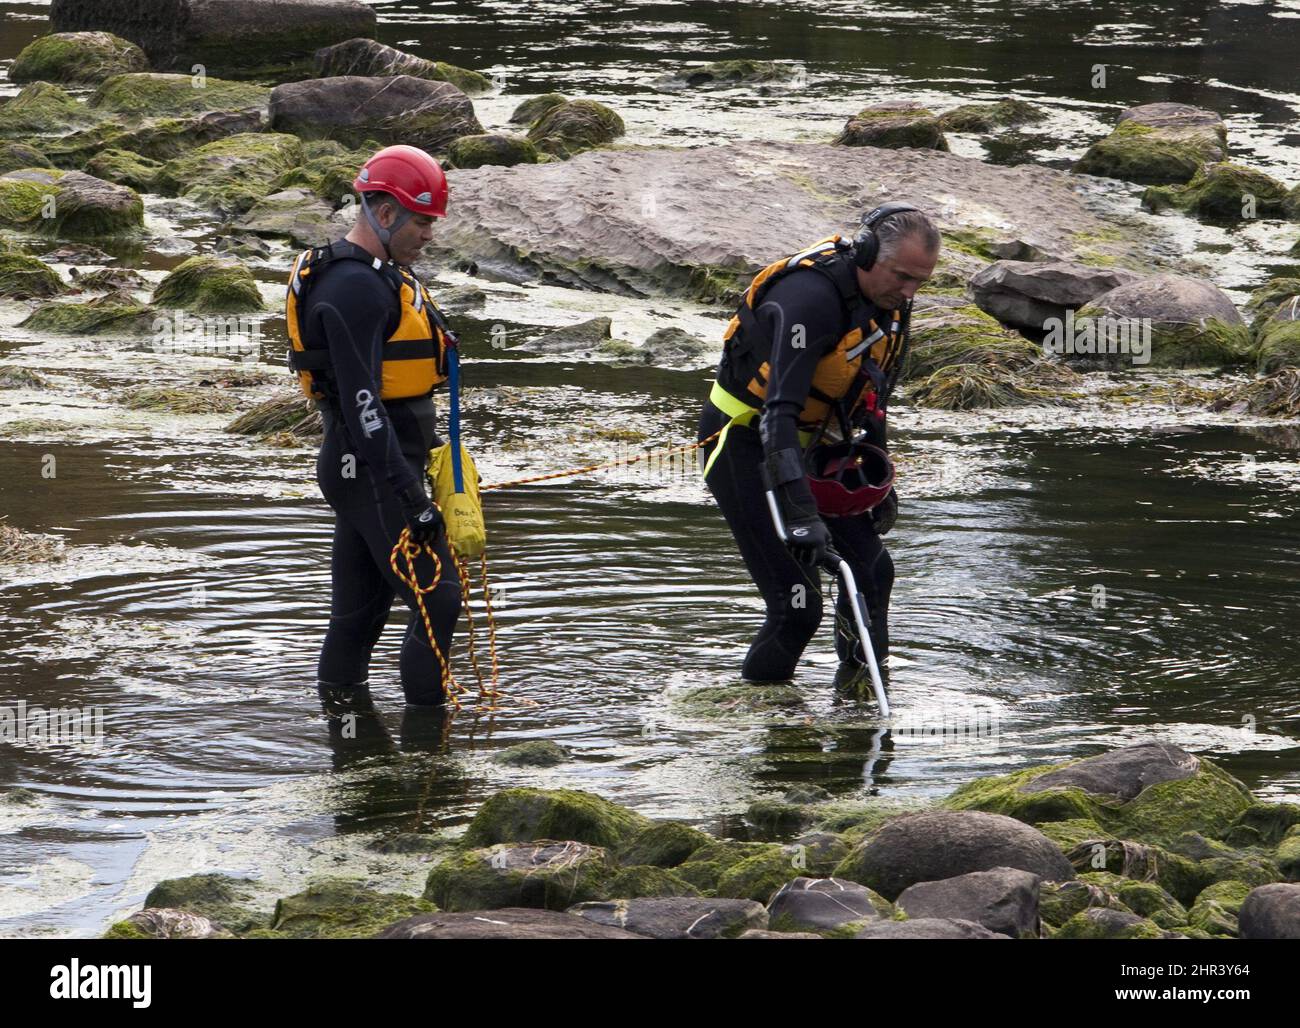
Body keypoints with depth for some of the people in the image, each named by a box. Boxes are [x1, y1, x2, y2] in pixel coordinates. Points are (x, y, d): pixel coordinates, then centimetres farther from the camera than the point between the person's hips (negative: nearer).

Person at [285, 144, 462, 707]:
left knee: (361, 606, 14)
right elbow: (360, 400, -25)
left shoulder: (378, 274, 15)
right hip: (373, 471, -10)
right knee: (436, 596, -8)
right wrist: (408, 495, -27)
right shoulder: (354, 287, -19)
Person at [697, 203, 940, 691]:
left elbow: (872, 393, 14)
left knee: (871, 571, 3)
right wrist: (799, 512, -46)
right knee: (797, 604, -14)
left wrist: (880, 475, 13)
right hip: (743, 443, -8)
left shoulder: (890, 298, -4)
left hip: (804, 444, 8)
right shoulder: (811, 297, -32)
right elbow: (779, 408, -39)